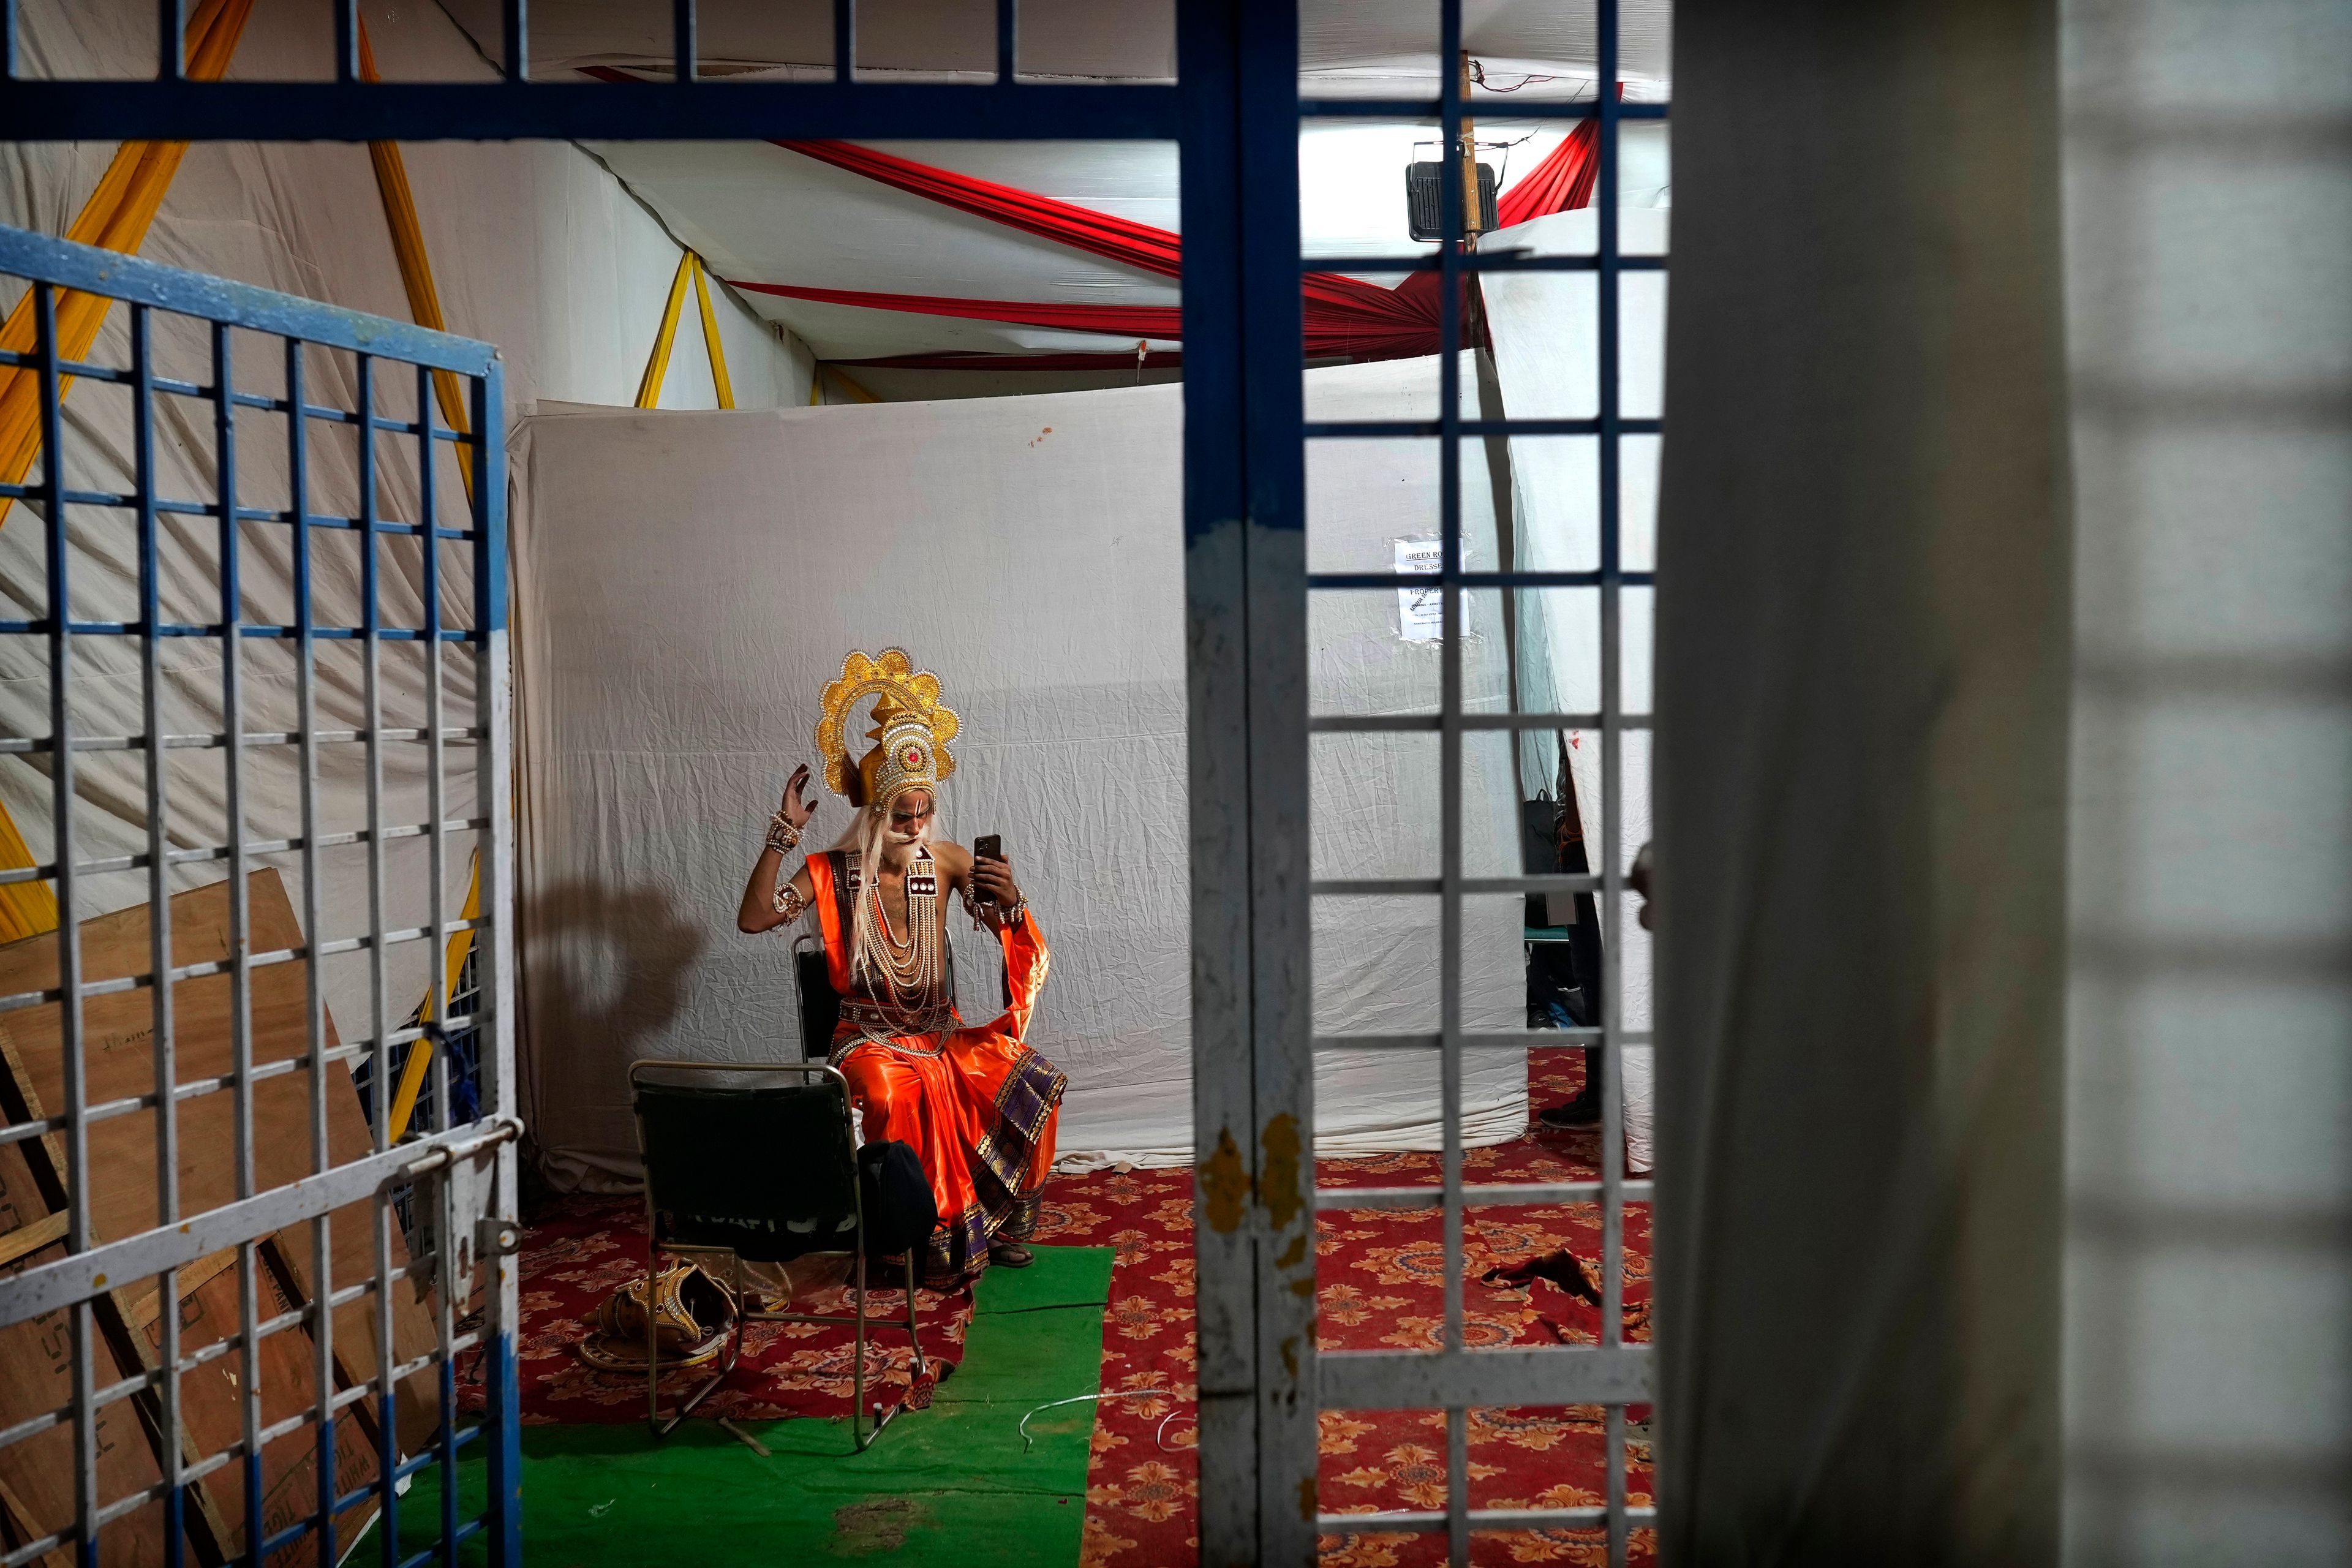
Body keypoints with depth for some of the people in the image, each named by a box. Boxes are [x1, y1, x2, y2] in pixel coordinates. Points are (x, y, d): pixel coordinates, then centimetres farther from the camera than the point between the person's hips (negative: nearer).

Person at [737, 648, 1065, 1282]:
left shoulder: (947, 861, 2)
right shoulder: (833, 872, -4)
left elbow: (1010, 933, -3)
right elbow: (754, 918, -17)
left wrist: (1011, 900, -27)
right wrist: (784, 833, -21)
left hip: (943, 1032, 3)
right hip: (870, 1037, -3)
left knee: (1034, 1080, -21)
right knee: (893, 1096, -36)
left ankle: (1000, 1223, -2)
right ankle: (933, 1242, -19)